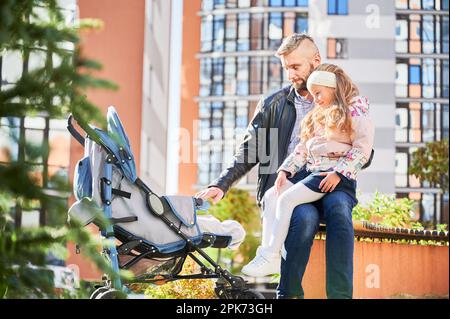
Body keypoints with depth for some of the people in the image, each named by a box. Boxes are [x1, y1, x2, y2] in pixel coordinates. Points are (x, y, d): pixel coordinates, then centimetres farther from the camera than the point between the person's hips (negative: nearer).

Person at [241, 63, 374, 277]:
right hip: (313, 173, 9)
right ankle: (268, 248, -14)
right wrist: (285, 170, 7)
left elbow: (363, 147, -10)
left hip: (334, 175, -9)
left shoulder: (355, 109, 0)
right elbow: (303, 148, 21)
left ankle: (271, 257, -22)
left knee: (287, 199, -21)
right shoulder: (319, 115, 26)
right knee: (273, 194, -6)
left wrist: (339, 173, -19)